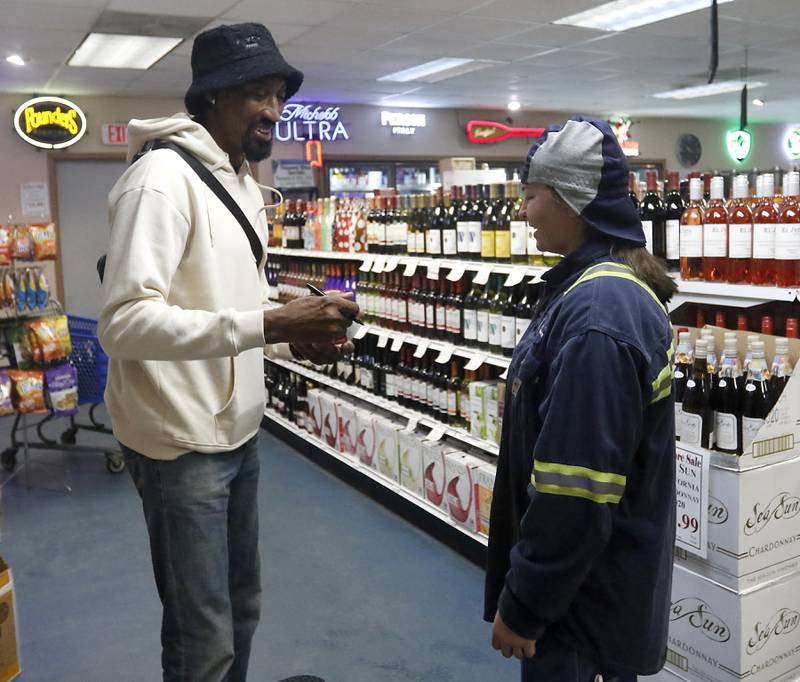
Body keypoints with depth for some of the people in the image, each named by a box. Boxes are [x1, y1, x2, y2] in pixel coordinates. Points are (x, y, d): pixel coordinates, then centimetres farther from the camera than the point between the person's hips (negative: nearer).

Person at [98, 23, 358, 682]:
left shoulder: (247, 184, 12)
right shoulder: (162, 177, -18)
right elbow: (125, 321, -28)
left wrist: (299, 334, -1)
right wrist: (271, 325, -32)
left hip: (239, 432, 9)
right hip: (181, 443, -9)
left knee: (242, 608, 22)